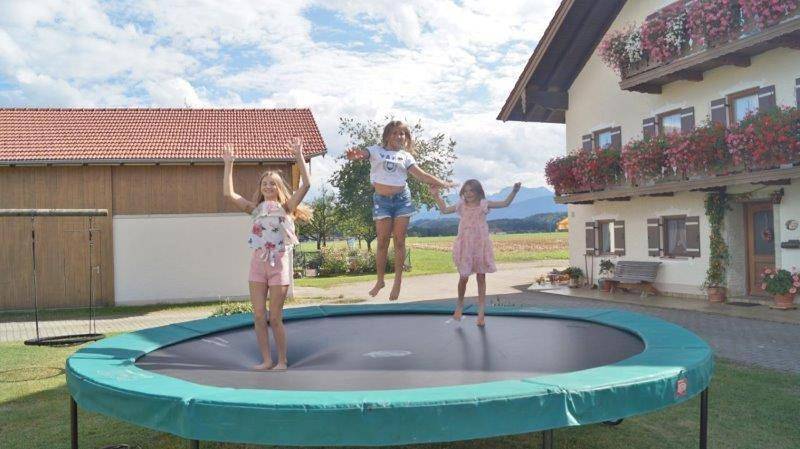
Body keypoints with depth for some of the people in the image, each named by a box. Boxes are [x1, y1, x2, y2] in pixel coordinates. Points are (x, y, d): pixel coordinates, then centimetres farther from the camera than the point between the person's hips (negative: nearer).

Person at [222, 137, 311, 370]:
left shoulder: (286, 207, 2)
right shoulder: (255, 209, 11)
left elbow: (306, 185, -9)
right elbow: (229, 193, 4)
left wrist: (299, 155, -12)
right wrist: (229, 164, 3)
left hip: (279, 263, -4)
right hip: (258, 263, 4)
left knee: (275, 318, 0)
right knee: (258, 316, 4)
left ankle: (282, 361, 15)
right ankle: (266, 360, 17)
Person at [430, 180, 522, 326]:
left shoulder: (484, 204, 2)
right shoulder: (461, 206, 7)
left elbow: (505, 203, 2)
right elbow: (444, 210, 16)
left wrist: (514, 191, -9)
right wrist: (437, 196, 9)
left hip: (481, 245, 0)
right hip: (465, 246, 1)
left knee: (481, 278, 4)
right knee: (463, 277, 0)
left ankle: (481, 311, 11)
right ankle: (460, 304, 26)